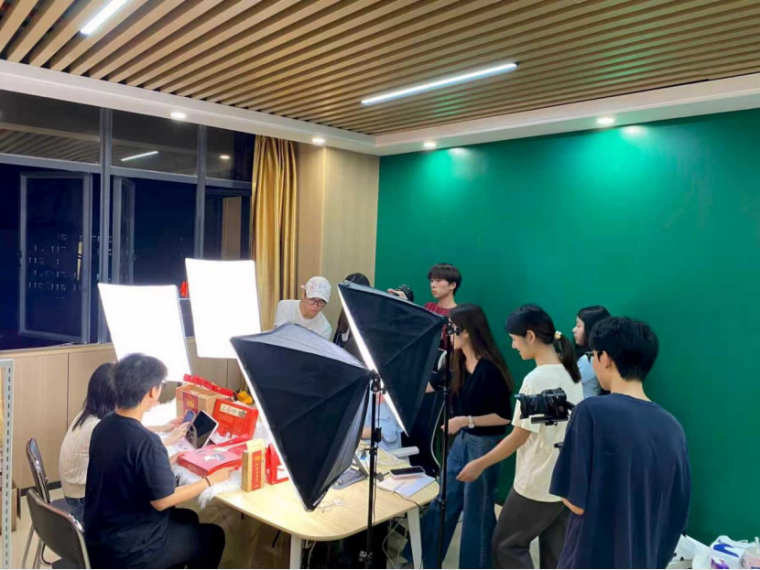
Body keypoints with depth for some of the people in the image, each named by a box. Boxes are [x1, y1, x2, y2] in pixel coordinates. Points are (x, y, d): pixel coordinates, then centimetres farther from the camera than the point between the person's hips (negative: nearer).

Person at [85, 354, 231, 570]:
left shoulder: (104, 426, -4)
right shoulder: (146, 441, -30)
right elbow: (162, 501, -22)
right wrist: (210, 480, -11)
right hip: (126, 549, -8)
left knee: (188, 518, 26)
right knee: (213, 536, 12)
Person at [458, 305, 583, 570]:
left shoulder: (536, 379, -22)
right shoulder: (571, 372, 4)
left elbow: (520, 436, -18)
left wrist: (480, 464, -8)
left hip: (537, 485, -8)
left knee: (506, 546, 9)